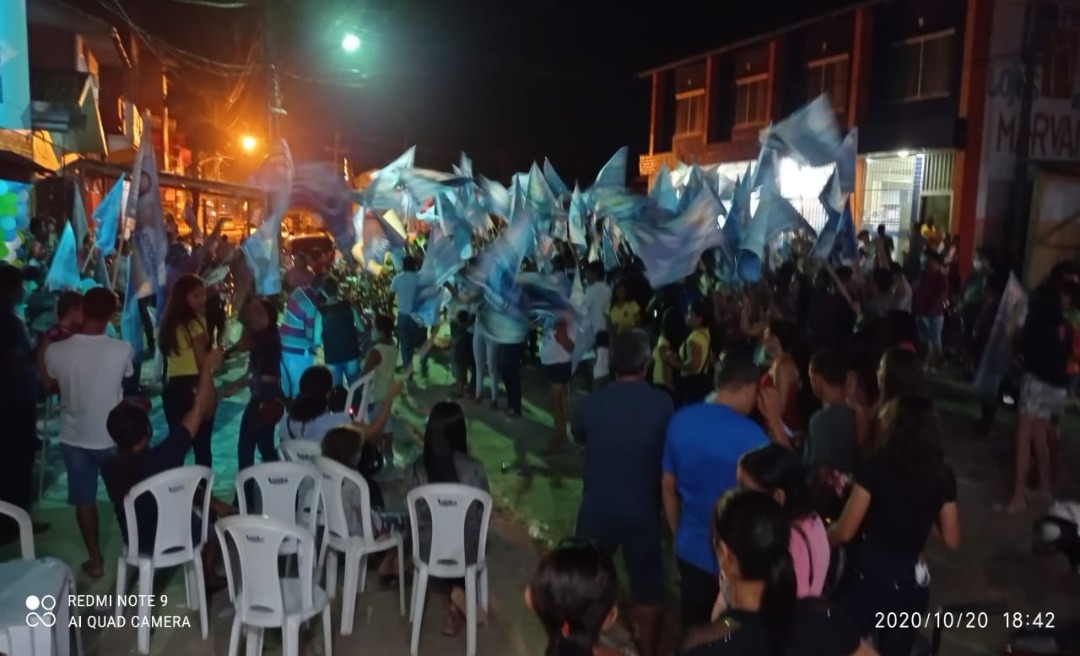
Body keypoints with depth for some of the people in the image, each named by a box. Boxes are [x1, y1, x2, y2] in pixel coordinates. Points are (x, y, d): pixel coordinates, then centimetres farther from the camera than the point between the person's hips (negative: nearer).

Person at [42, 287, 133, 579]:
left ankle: (94, 559, 21)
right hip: (114, 437, 0)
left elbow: (48, 385, 5)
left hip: (75, 437, 1)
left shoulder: (56, 351, -15)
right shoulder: (122, 350, -19)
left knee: (84, 499, 14)